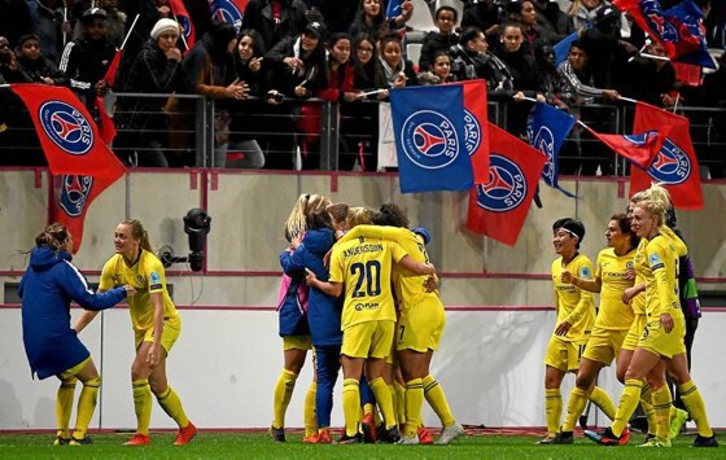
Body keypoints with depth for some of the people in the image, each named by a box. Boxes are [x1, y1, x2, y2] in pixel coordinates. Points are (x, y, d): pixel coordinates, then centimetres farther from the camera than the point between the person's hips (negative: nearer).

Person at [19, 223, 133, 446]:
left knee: (68, 379, 27)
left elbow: (21, 291, 30)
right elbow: (90, 301, -15)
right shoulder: (63, 268, -12)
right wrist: (121, 293, -5)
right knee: (92, 379, 8)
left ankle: (61, 434, 16)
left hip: (33, 342, 8)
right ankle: (79, 435, -1)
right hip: (58, 338, -8)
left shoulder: (34, 266, 11)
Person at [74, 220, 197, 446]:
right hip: (141, 325, 7)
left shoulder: (151, 265, -27)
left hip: (166, 323, -7)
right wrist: (74, 330, -8)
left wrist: (155, 346, -42)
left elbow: (158, 307, -34)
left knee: (138, 371, -22)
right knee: (157, 385, 9)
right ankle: (186, 427, 28)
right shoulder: (113, 265, -7)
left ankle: (142, 434, -14)